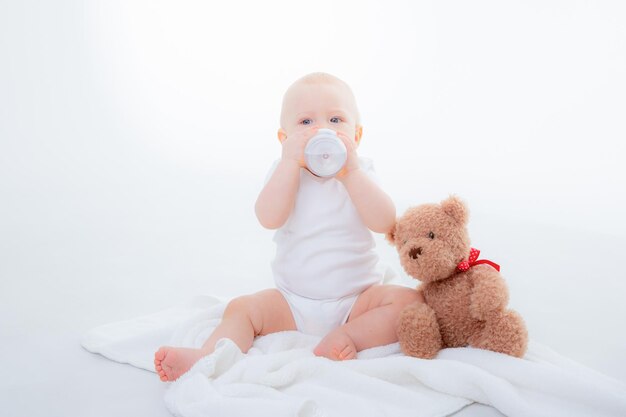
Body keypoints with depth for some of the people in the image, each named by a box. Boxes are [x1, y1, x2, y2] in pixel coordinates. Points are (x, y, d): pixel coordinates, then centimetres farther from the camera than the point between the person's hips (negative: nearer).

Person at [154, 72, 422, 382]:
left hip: (356, 301, 0)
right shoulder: (284, 173, 0)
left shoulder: (360, 173, 1)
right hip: (292, 302, 1)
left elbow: (385, 223, -18)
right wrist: (291, 161, -24)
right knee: (242, 308, -17)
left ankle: (351, 337, -30)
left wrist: (350, 170, -23)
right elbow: (269, 218, -21)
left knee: (407, 299, -23)